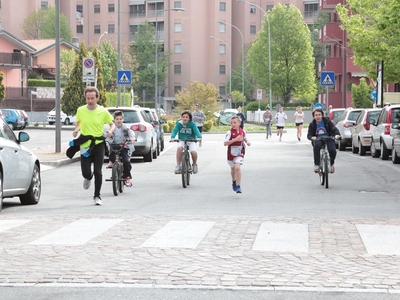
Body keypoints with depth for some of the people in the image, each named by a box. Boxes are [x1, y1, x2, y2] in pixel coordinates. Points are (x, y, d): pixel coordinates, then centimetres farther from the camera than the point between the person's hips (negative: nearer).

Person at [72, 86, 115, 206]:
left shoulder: (103, 111, -5)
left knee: (97, 172, -4)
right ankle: (88, 177, 37)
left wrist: (110, 131, -15)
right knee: (86, 173, -4)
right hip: (85, 145, 1)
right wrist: (76, 130, -4)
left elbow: (112, 124, 7)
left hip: (99, 144, -1)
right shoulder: (80, 110, -1)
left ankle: (97, 196, 15)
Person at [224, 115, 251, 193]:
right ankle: (234, 181, 49)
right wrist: (235, 139, -30)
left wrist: (247, 141, -1)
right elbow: (225, 143, -23)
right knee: (233, 169, 18)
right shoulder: (229, 132, -14)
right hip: (231, 153, 0)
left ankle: (238, 186, -16)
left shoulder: (242, 131, -2)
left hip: (240, 153, 0)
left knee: (237, 167, -19)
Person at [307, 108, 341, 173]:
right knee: (316, 146, -37)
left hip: (328, 138, 0)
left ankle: (332, 163, 5)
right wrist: (312, 137, -27)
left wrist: (337, 134, -29)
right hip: (318, 140, 0)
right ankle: (316, 164, -26)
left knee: (332, 150, -29)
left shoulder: (327, 121, 0)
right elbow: (309, 135, -1)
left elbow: (333, 128, -6)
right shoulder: (312, 124, 3)